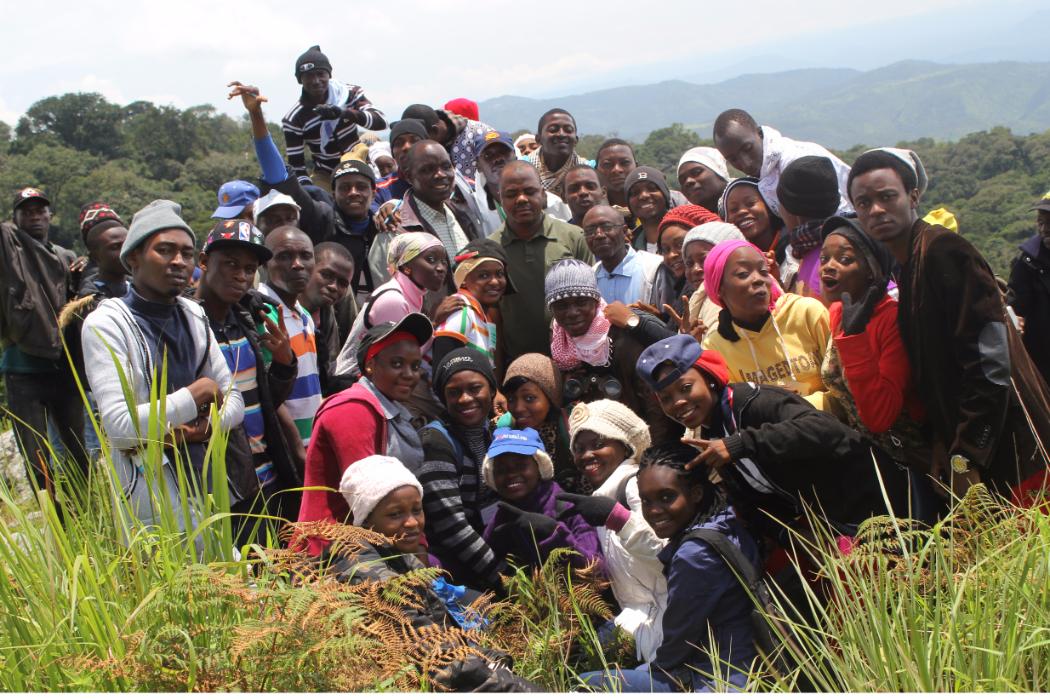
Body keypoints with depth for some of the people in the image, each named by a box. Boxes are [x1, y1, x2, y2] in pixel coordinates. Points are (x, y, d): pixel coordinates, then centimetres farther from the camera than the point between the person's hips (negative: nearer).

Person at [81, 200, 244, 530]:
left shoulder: (193, 314, 9)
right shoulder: (105, 324, -10)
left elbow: (233, 400, 10)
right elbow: (119, 425, -20)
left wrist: (205, 428, -11)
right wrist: (197, 395, -12)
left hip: (207, 482, 6)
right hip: (151, 500, -6)